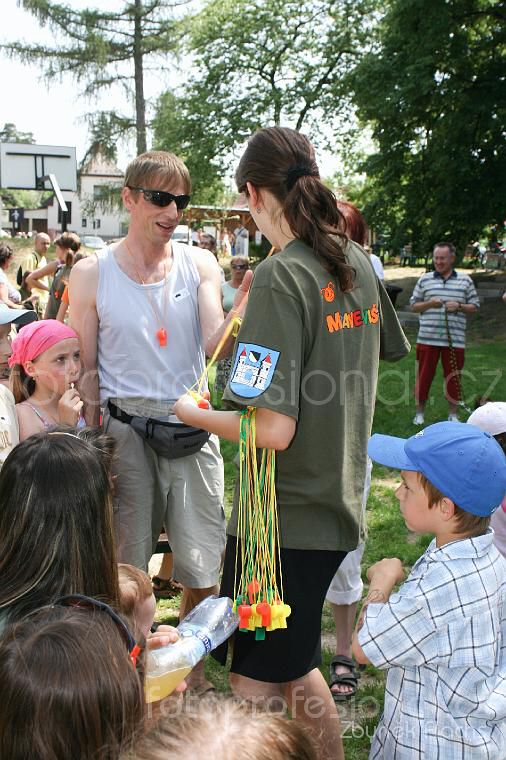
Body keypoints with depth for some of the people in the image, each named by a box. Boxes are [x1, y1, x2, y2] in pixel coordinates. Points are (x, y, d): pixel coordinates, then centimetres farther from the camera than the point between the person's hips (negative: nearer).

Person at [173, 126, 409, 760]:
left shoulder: (280, 276, -21)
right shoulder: (357, 262, 4)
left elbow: (272, 430, -26)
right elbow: (387, 352, 21)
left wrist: (194, 415, -9)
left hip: (286, 517, -8)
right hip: (339, 498, 8)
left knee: (256, 686, 7)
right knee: (293, 669, 24)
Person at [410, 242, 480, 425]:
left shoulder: (465, 281, 6)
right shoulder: (425, 279, 6)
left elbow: (475, 307, 9)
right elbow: (414, 306, 9)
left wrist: (459, 306, -11)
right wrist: (429, 304, -10)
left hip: (455, 339, 0)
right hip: (427, 338, 0)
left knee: (453, 377, 8)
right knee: (424, 375, 5)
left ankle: (453, 414, 21)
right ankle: (420, 412, 19)